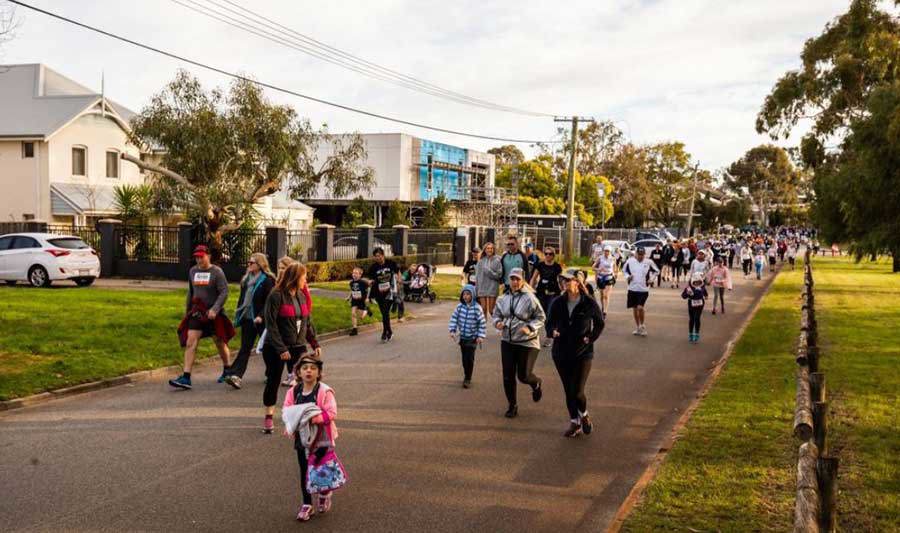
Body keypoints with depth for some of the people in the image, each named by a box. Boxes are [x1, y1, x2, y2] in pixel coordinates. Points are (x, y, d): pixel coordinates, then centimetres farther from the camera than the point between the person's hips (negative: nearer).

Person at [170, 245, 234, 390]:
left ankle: (227, 372, 31)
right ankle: (186, 378, -10)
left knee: (220, 343, 10)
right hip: (197, 313, 4)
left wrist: (214, 309, -24)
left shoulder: (217, 272, -9)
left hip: (214, 314, -4)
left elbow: (224, 292, -13)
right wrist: (187, 310, 21)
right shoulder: (193, 271, 8)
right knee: (190, 343, -8)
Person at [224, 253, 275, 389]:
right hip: (247, 318, 6)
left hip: (261, 320, -6)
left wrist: (261, 316, -22)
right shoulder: (246, 279, 12)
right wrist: (238, 312, 12)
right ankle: (235, 376, -9)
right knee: (245, 348, 0)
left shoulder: (268, 280, -11)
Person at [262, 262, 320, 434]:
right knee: (273, 381, 6)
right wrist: (280, 348, -22)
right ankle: (268, 418, 21)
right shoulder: (276, 296, -13)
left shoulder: (301, 296, 8)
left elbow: (308, 322, 15)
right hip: (275, 348, -5)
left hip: (298, 346, 5)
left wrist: (315, 343, 9)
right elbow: (271, 324, -17)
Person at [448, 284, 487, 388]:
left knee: (469, 358, -4)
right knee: (464, 358, 13)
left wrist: (481, 336, -14)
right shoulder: (460, 306, -3)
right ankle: (466, 376, 29)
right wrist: (452, 330, -5)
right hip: (462, 337, 4)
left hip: (472, 338, -4)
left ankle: (468, 379, 8)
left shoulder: (477, 308, -15)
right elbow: (454, 318, 3)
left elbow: (482, 323, -11)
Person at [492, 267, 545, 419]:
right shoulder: (504, 298, 3)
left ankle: (536, 384, 36)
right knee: (508, 376, 4)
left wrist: (530, 328, -23)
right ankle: (512, 406, 20)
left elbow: (541, 317, -8)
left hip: (527, 343, -4)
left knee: (524, 375, -2)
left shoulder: (529, 298, -12)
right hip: (507, 342, 4)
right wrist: (498, 322, -9)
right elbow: (496, 314, 13)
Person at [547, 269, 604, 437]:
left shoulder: (589, 303, -8)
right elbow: (550, 321, 14)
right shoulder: (558, 303, 0)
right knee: (568, 391, 10)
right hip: (561, 352, 4)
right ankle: (575, 423, 26)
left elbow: (600, 324, 7)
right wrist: (553, 331, -7)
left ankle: (584, 415, 21)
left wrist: (590, 338, -6)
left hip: (582, 352, -3)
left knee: (577, 392, -9)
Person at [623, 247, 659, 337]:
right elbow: (624, 270, 15)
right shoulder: (630, 261, -1)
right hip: (632, 289, 3)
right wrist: (628, 276, -3)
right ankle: (637, 327, 26)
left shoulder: (649, 262, -4)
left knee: (640, 307, -16)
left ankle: (642, 326, 6)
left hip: (643, 289, -3)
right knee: (634, 309, 11)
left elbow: (655, 271, 12)